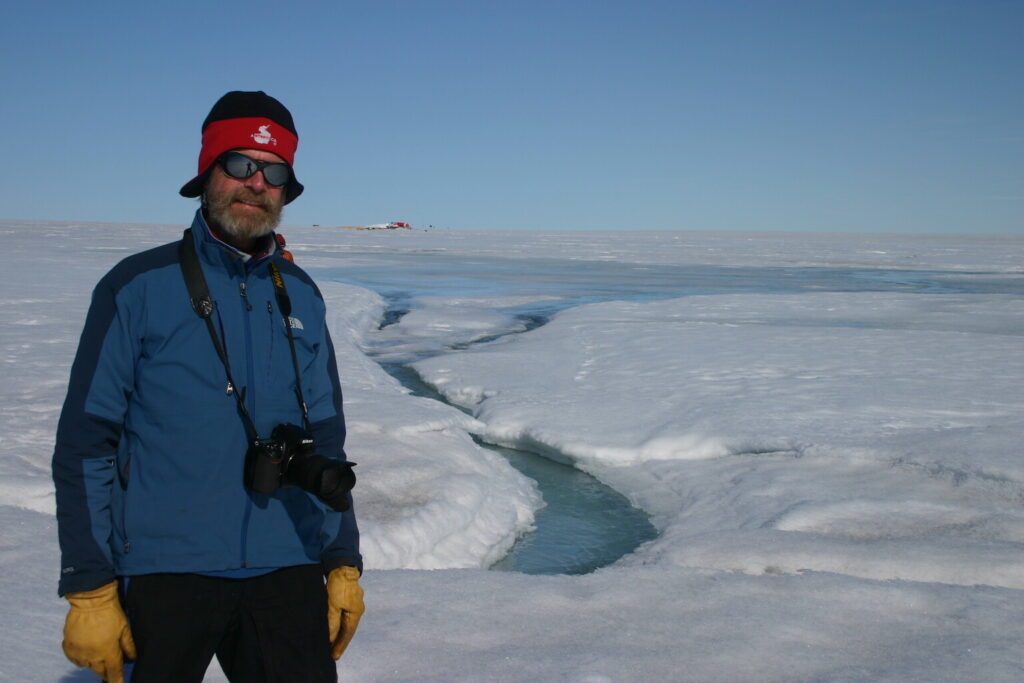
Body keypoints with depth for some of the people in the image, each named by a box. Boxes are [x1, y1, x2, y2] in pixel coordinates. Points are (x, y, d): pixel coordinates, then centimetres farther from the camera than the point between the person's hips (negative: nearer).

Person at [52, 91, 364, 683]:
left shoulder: (301, 296, 9)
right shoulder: (139, 287, -3)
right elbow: (85, 446, -4)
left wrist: (344, 564, 11)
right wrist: (89, 590, -8)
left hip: (288, 574, 3)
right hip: (166, 575, -3)